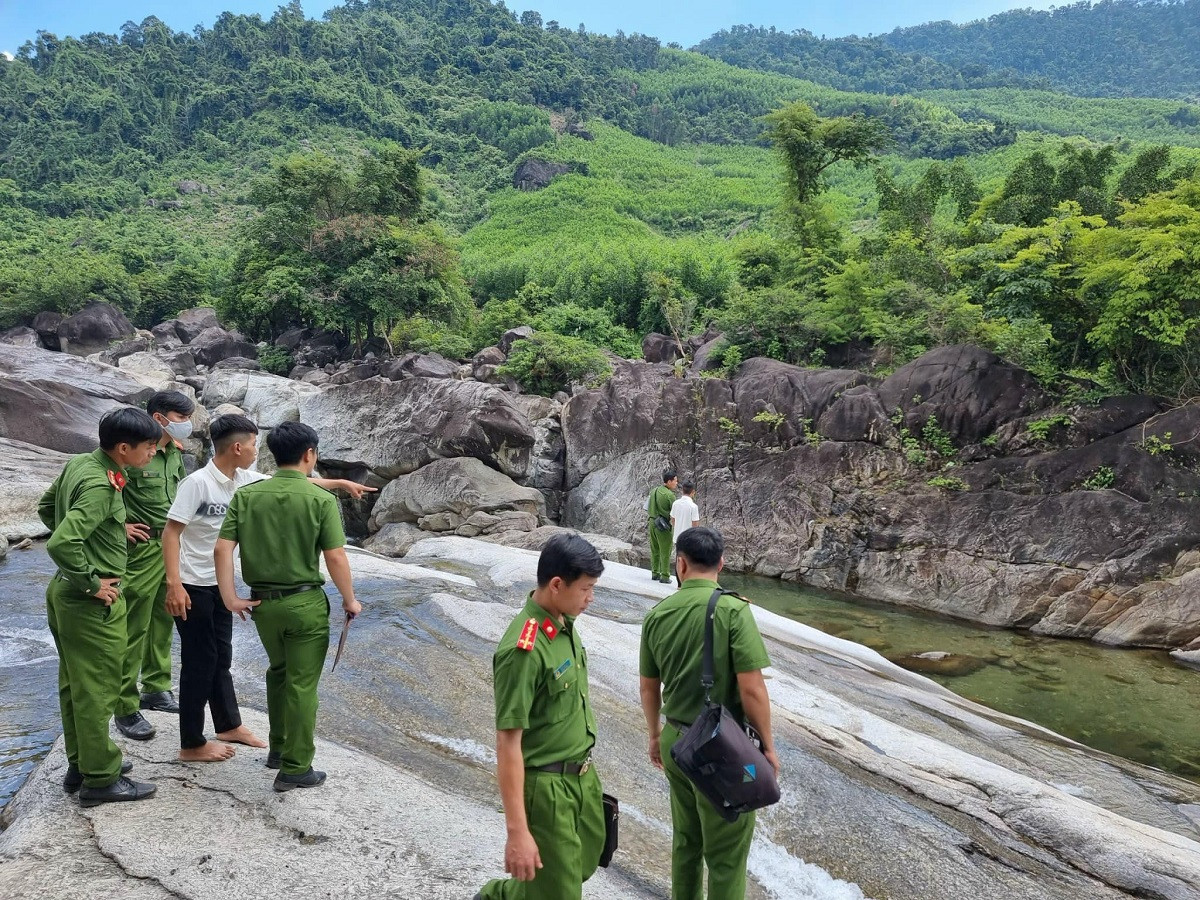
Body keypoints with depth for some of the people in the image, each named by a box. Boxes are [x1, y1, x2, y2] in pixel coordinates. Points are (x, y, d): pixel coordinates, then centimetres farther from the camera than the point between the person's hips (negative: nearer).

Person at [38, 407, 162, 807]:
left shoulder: (78, 463, 2)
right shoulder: (101, 486, -25)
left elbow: (46, 508, 17)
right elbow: (61, 544, -33)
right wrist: (91, 583, -20)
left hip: (65, 593, 10)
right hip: (93, 604, -9)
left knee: (74, 684, 19)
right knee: (96, 691, 3)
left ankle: (80, 764, 34)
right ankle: (100, 779, 16)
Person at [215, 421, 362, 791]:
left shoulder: (245, 495, -2)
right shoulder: (321, 499, -13)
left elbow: (222, 550, -7)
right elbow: (336, 558, -14)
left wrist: (230, 598, 0)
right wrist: (349, 599, -1)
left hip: (263, 602, 5)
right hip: (306, 602, -4)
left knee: (278, 671, 26)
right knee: (302, 684, 7)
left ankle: (278, 747, 38)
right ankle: (295, 768, 15)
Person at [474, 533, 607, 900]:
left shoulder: (564, 622, -1)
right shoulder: (523, 651, -28)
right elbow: (507, 744, -25)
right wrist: (517, 832, -24)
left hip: (582, 774, 8)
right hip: (546, 785, -8)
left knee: (583, 866, 24)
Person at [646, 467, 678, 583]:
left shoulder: (654, 491, 5)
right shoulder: (669, 495, -18)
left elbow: (648, 508, 12)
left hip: (652, 522, 7)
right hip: (664, 526, -7)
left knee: (654, 550, 16)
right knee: (665, 552, 2)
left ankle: (655, 573, 24)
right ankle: (665, 576, 7)